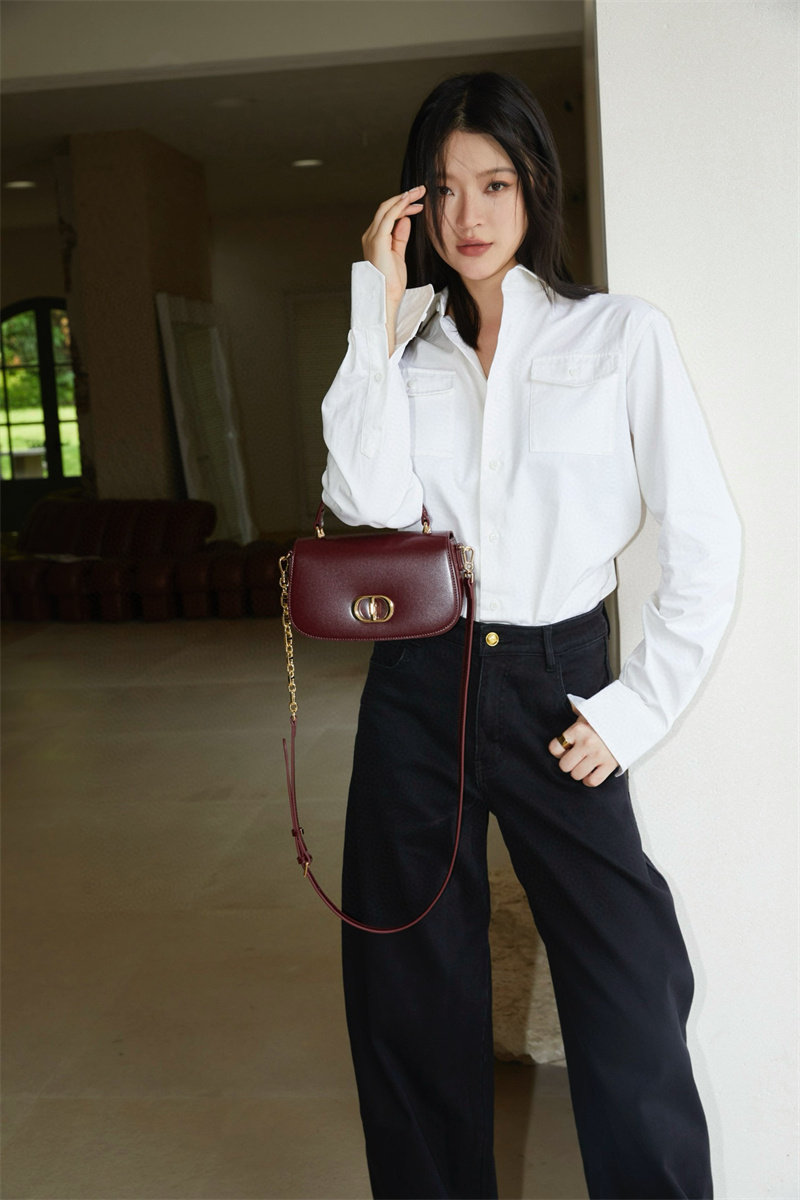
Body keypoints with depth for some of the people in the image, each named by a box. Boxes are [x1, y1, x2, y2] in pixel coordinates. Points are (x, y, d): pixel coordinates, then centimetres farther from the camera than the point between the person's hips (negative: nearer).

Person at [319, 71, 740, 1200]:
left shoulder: (622, 334, -1)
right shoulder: (407, 347, 8)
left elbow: (706, 545, -3)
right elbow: (370, 501, -12)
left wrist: (632, 714, -6)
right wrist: (381, 308, -10)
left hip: (557, 687, -3)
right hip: (417, 688, 3)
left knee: (631, 1006, -2)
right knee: (410, 994, 12)